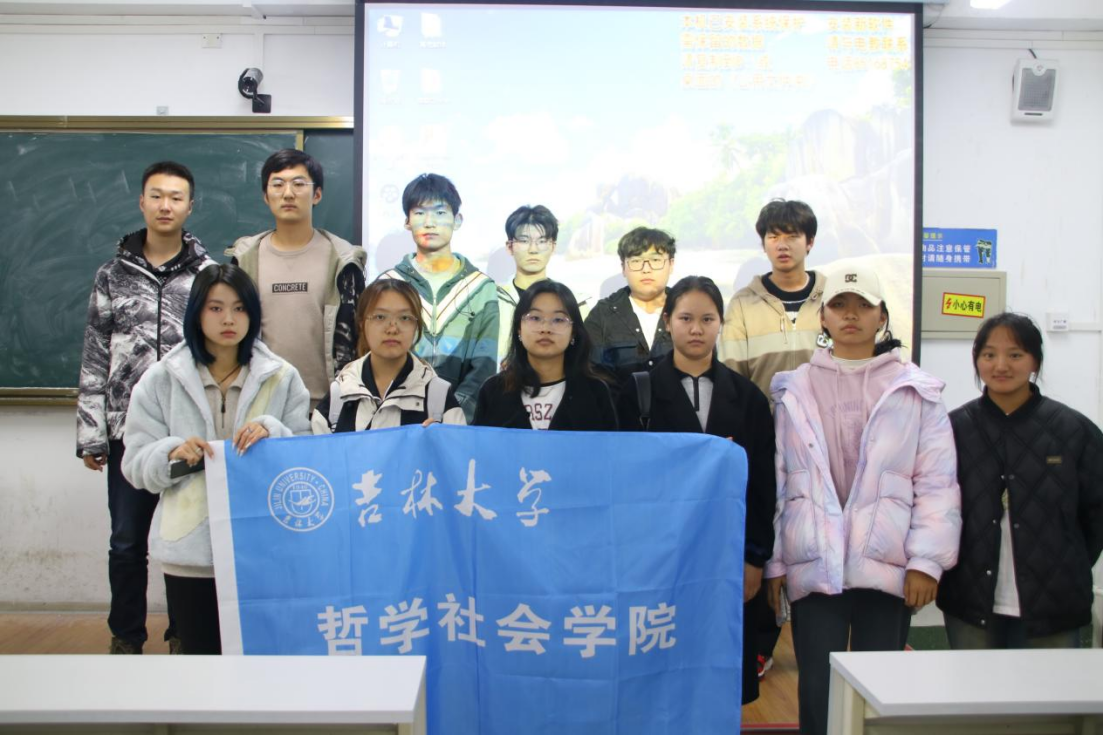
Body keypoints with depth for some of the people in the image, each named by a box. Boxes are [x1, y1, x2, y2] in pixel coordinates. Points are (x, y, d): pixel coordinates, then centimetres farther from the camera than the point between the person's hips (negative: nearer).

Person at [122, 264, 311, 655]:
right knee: (200, 651, 9)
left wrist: (272, 431, -18)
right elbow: (137, 465, 3)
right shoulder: (161, 379, 5)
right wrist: (173, 454, -17)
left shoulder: (282, 377, 4)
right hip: (190, 550, 0)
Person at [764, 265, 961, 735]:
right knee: (817, 691, 5)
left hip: (888, 566, 0)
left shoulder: (916, 391, 4)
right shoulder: (795, 391, 8)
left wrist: (926, 561, -7)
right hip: (814, 566, 1)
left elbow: (937, 482, 1)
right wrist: (774, 562, 5)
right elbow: (777, 481, 7)